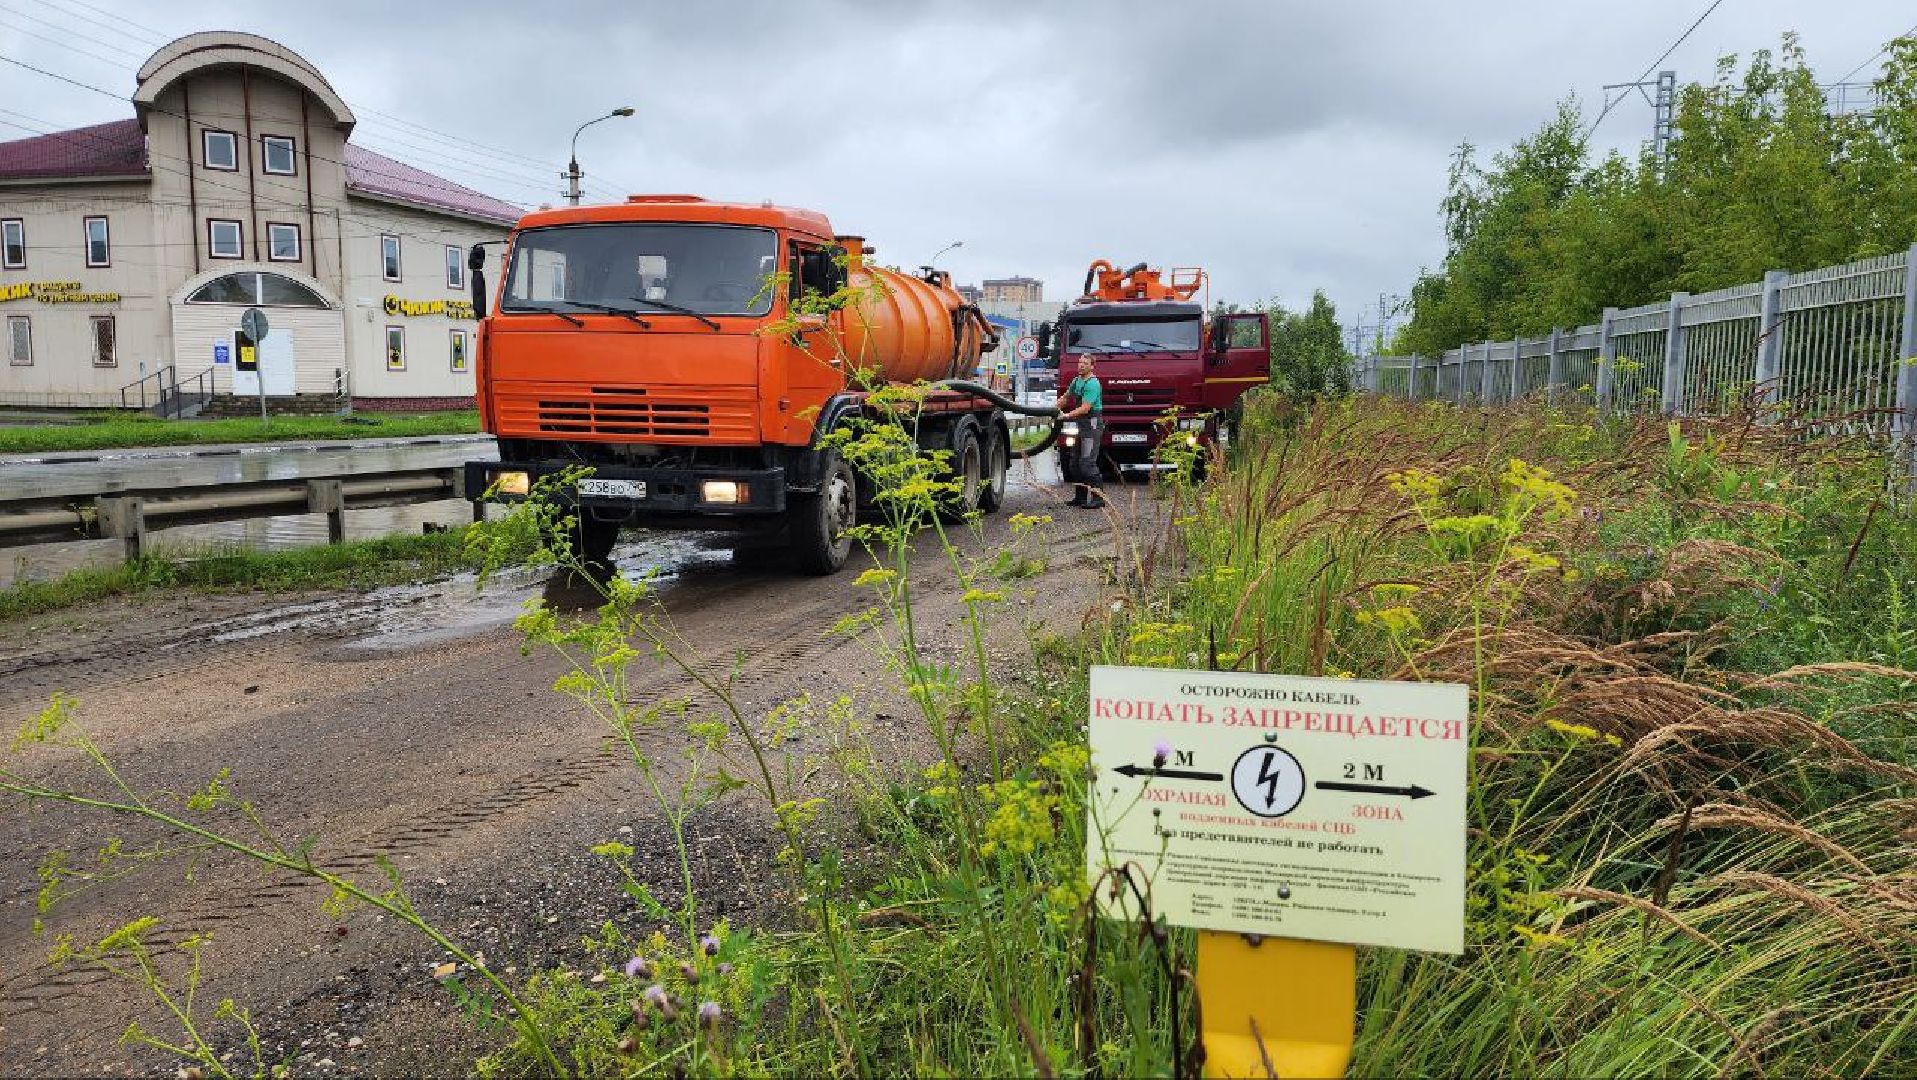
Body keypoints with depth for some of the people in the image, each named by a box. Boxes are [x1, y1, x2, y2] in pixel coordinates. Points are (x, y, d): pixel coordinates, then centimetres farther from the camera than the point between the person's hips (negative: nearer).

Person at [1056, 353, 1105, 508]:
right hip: (1081, 425, 10)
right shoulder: (1077, 381, 14)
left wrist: (1067, 415, -17)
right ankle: (1080, 496, 20)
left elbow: (1085, 408, -21)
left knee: (1087, 462, -16)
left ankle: (1098, 498, -15)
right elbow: (1065, 398, 28)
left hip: (1092, 424, -10)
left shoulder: (1092, 383, -15)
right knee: (1074, 462, 13)